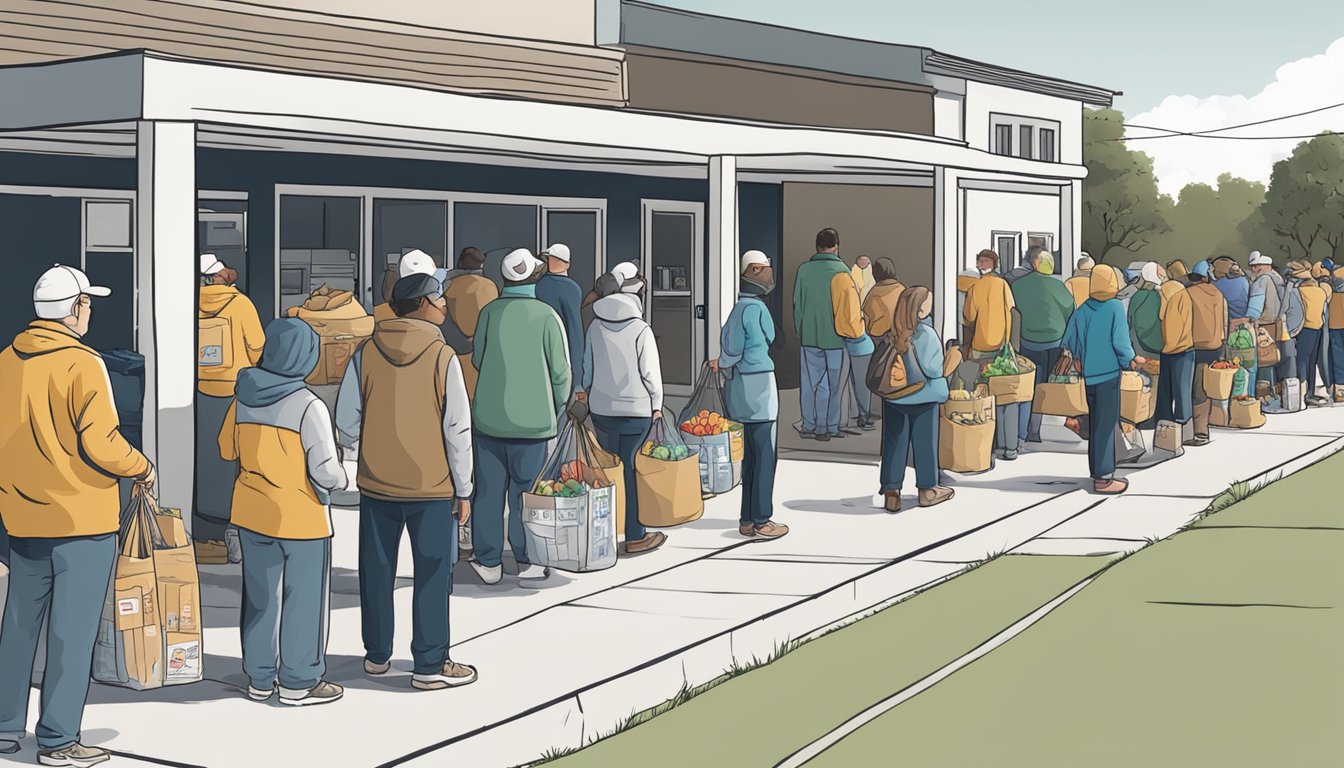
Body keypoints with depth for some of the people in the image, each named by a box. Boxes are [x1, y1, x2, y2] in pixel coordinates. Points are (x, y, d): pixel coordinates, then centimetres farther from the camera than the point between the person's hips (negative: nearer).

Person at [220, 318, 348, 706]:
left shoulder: (244, 398, -3)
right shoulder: (308, 406, -20)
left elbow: (227, 449, 11)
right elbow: (325, 471, -20)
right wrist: (341, 476, 0)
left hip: (251, 513, 6)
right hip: (300, 518, -6)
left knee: (259, 597, 16)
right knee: (303, 599, 8)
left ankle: (259, 678, 27)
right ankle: (299, 683, 16)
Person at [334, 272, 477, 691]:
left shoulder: (366, 353, -2)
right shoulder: (442, 357, -11)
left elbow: (347, 424, -1)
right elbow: (458, 429, -10)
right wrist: (463, 490, -2)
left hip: (376, 484, 3)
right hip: (432, 487, -3)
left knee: (376, 571, 15)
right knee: (432, 575, 5)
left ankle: (377, 655, 26)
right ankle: (431, 666, 9)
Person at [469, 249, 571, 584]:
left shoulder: (490, 312, 0)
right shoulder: (546, 316, -7)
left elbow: (478, 359, 8)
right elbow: (561, 371, -5)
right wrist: (558, 408, 12)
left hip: (489, 416, 2)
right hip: (532, 418, -2)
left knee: (489, 490, 8)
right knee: (525, 492, 7)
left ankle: (489, 562, 13)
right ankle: (527, 562, 12)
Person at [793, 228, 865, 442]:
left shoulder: (804, 270, 0)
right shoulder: (841, 272, -12)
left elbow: (797, 304, 9)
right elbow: (849, 307, -11)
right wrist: (855, 331, 5)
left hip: (808, 336, 3)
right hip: (834, 337, -3)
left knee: (810, 382, 9)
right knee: (833, 384, 5)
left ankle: (809, 426, 12)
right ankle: (828, 427, 8)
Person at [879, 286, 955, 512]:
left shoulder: (893, 332, -8)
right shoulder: (926, 334, -20)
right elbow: (932, 369, -20)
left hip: (893, 396, 4)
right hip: (922, 397, -4)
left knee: (894, 443, 11)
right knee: (925, 443, 12)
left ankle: (891, 493, 13)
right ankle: (927, 490, 25)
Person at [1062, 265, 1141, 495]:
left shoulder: (1083, 309, 3)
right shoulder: (1115, 307, -11)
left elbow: (1069, 340, 6)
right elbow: (1120, 342, -14)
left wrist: (1078, 358, 23)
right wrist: (1132, 359, 4)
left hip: (1089, 374, 5)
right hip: (1109, 372, -5)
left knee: (1096, 423, 16)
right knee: (1106, 425, -2)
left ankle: (1098, 470, 25)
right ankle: (1103, 478, -2)